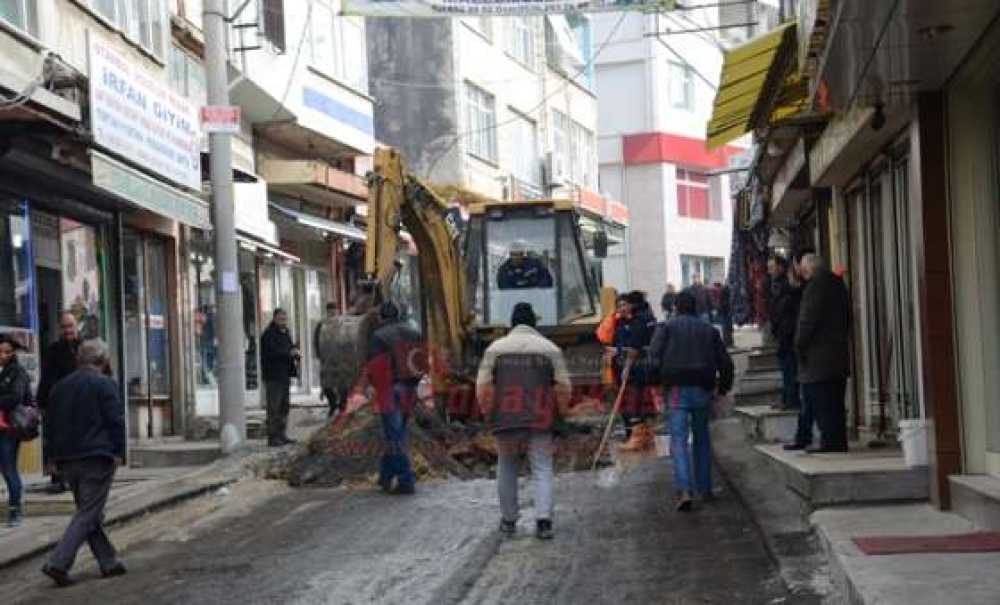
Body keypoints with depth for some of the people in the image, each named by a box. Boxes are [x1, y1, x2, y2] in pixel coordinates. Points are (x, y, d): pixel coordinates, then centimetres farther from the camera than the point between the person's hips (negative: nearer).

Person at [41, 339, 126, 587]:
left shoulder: (60, 387, 12)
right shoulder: (104, 384, -8)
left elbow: (51, 423, 15)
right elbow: (116, 420, -13)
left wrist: (60, 454, 18)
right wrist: (118, 452, -5)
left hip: (67, 461, 7)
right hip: (97, 458, -7)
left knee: (90, 512, 16)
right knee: (88, 514, -4)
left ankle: (109, 562, 19)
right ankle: (58, 563, -14)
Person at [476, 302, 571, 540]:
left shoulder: (495, 348, 4)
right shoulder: (550, 348, 3)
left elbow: (483, 386, -2)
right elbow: (564, 387, -1)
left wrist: (487, 411, 11)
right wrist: (561, 412, 12)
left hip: (505, 420, 1)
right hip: (540, 421, -1)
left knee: (507, 469, 15)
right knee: (542, 469, 3)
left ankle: (508, 520, 20)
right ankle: (543, 520, -11)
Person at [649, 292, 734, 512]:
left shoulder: (667, 328, 3)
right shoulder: (709, 330, 12)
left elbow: (654, 357, -10)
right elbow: (725, 362, 10)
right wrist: (723, 387, 20)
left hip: (677, 389, -3)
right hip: (703, 390, 3)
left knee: (679, 440, -7)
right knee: (702, 438, 19)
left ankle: (684, 491, -21)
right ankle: (704, 487, 22)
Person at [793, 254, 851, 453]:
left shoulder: (816, 285, -11)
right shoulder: (838, 284, 17)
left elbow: (808, 319, -16)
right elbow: (847, 319, 21)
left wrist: (800, 346, -7)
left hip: (819, 357, -9)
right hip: (840, 354, 9)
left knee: (823, 404, -8)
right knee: (835, 404, 11)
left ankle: (831, 442, -11)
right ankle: (839, 442, 13)